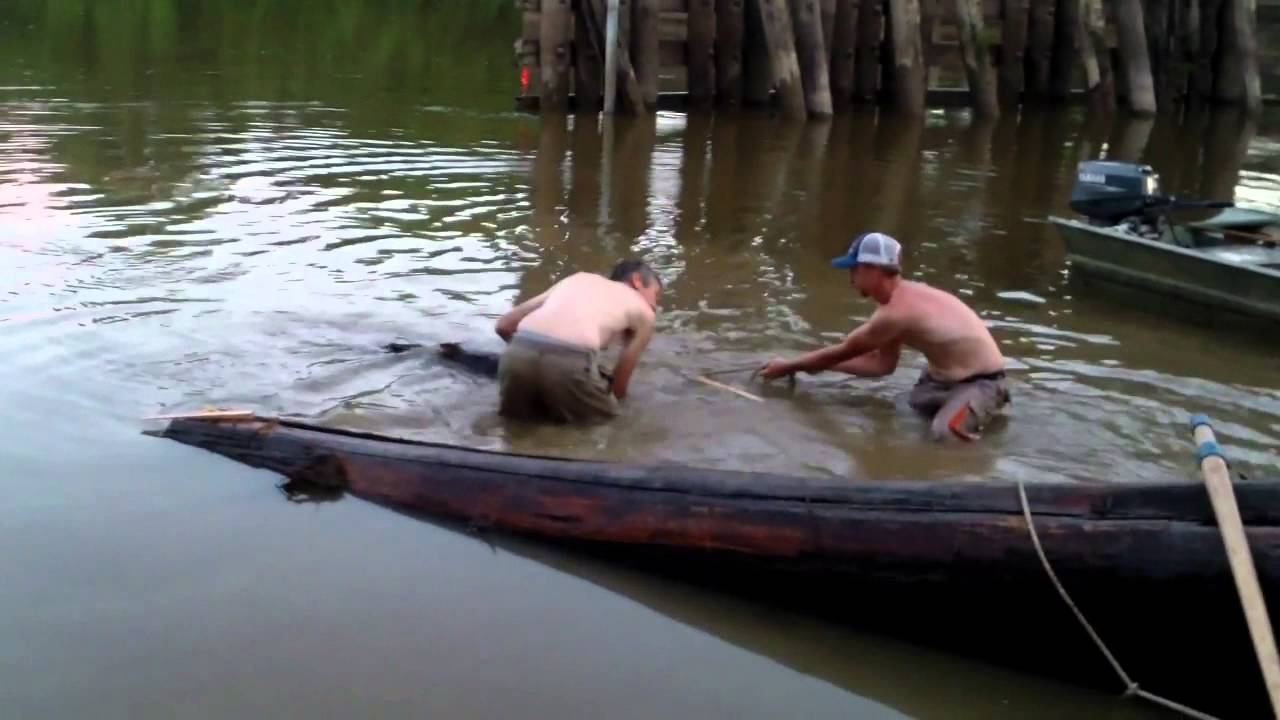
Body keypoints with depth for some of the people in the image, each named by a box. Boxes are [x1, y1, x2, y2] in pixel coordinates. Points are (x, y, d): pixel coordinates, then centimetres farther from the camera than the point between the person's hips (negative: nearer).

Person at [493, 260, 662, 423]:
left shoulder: (578, 278, 33)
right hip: (570, 361, -4)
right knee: (603, 414, 27)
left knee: (516, 412, 33)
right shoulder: (644, 312, 23)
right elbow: (619, 389, 23)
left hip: (518, 354, 4)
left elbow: (504, 325, 29)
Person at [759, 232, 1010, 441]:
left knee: (944, 434, -28)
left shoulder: (895, 313, -27)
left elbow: (842, 352, -15)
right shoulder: (903, 296, 4)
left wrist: (788, 367, -2)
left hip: (983, 383, -10)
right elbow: (883, 364, 8)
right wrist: (819, 364, 7)